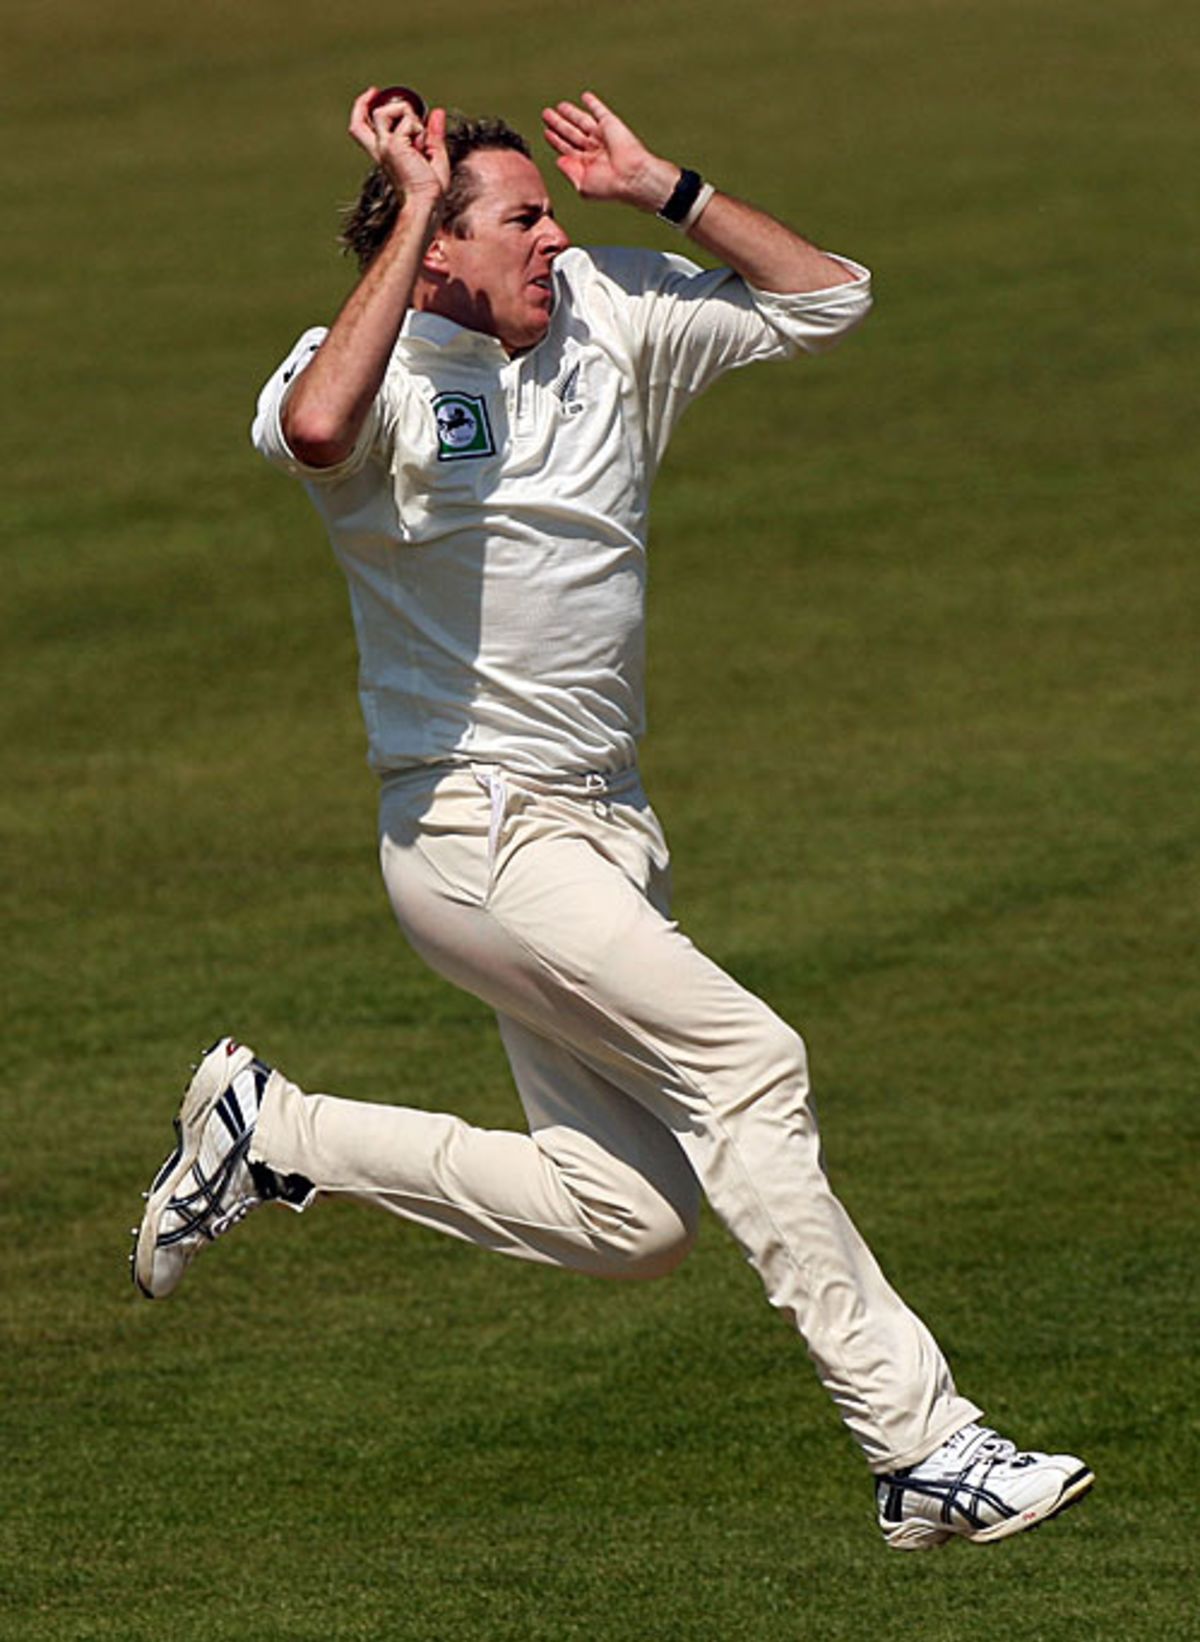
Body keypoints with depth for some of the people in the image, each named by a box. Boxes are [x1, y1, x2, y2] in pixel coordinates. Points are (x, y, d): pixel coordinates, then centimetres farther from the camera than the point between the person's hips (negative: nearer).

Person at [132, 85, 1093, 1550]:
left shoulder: (607, 316, 9)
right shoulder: (382, 366, -11)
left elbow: (826, 298, 14)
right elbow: (315, 430, -36)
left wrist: (664, 191, 1)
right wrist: (414, 215, -28)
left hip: (604, 828, 8)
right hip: (474, 828, -8)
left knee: (631, 1220, 6)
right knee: (744, 1058, -20)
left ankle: (273, 1132, 21)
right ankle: (922, 1452, -17)